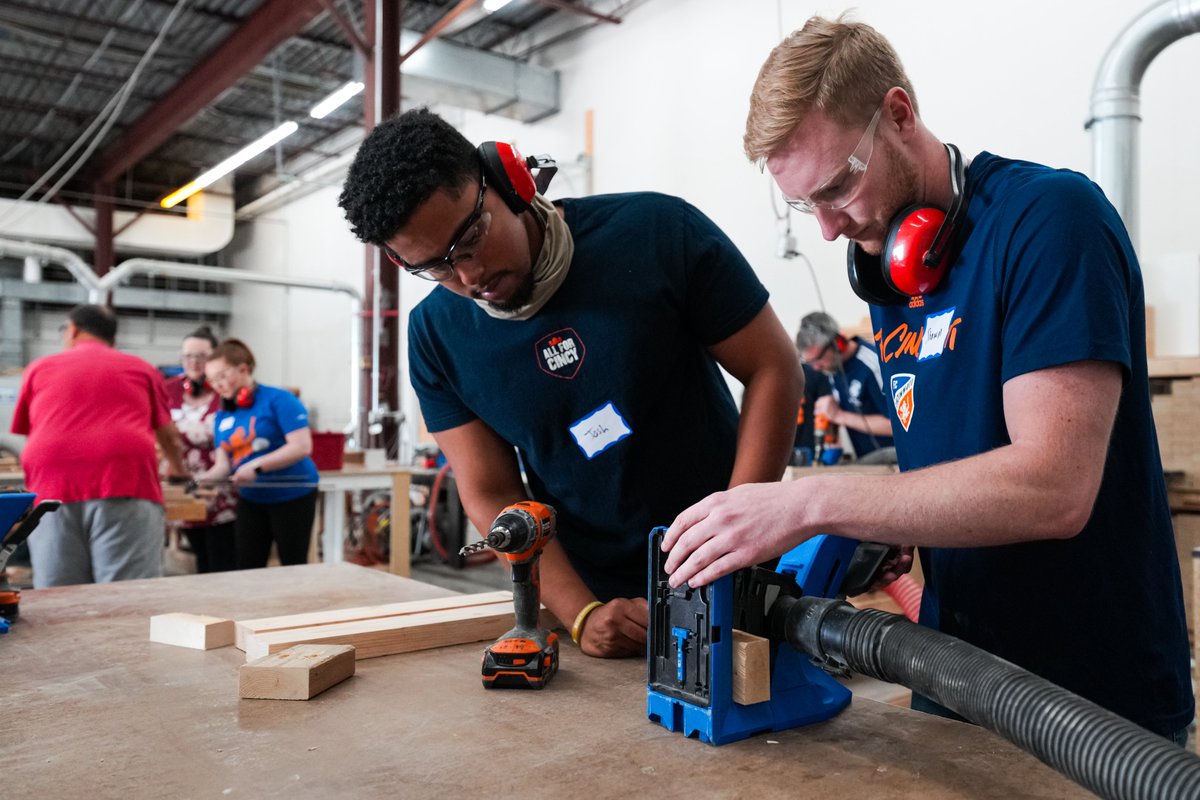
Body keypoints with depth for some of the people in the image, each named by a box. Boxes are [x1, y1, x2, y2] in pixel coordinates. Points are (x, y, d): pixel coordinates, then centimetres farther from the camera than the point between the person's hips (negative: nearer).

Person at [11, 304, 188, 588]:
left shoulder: (39, 369, 21)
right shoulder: (141, 368, 20)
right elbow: (167, 435, 31)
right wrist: (177, 467, 51)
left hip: (52, 490, 1)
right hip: (127, 485, -1)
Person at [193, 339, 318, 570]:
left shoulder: (278, 400, -14)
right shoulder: (223, 416, 6)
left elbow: (302, 447, -22)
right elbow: (223, 464, 4)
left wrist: (256, 466, -26)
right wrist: (203, 477, -17)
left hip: (292, 495, -6)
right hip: (251, 499, 6)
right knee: (246, 569, 7)